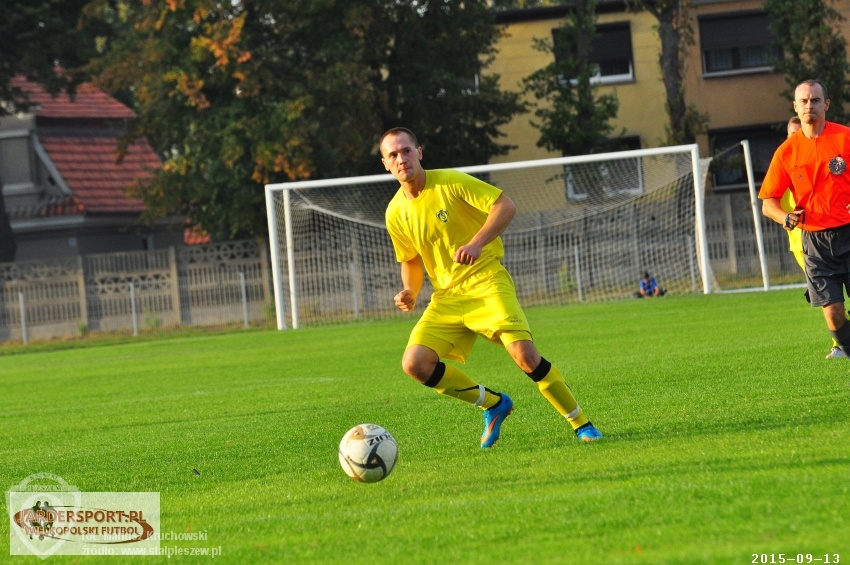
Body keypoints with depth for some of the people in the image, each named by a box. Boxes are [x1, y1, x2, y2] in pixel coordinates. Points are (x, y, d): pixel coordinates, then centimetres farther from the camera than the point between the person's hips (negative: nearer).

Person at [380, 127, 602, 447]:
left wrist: (477, 243, -25)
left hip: (486, 282, -5)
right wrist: (409, 293, -3)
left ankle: (581, 424, -5)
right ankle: (493, 404, 6)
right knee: (414, 363, -14)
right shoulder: (395, 213, 3)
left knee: (525, 355, -23)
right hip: (446, 297, 5)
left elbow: (506, 205, -12)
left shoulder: (450, 182, -10)